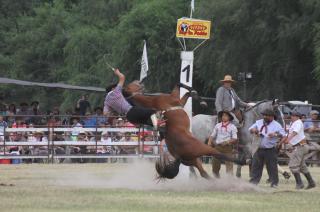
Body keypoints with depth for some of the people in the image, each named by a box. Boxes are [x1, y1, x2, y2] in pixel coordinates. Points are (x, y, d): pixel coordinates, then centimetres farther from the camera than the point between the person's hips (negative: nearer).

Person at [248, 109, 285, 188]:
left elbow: (283, 134, -10)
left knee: (272, 166, -2)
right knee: (256, 166, 6)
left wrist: (275, 134, -28)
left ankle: (274, 183, 7)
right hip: (259, 149, 4)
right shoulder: (258, 122, 12)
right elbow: (250, 129, 14)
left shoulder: (276, 125, -2)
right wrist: (253, 130, -10)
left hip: (270, 150, -4)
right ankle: (253, 182, 13)